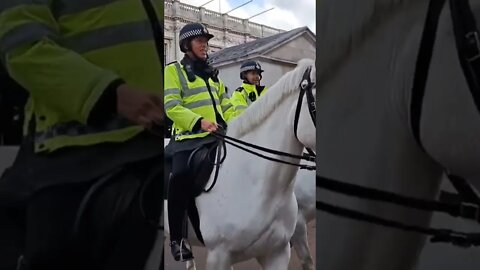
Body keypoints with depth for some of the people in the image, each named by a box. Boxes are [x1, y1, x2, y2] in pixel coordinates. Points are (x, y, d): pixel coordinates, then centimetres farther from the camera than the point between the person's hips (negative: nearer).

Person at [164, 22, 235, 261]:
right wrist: (199, 121, -26)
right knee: (180, 179, -18)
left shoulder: (212, 73, 22)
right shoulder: (174, 70, 3)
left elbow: (225, 105, 19)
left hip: (218, 137, 6)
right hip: (189, 138, -6)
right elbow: (171, 106, -11)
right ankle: (176, 238, 0)